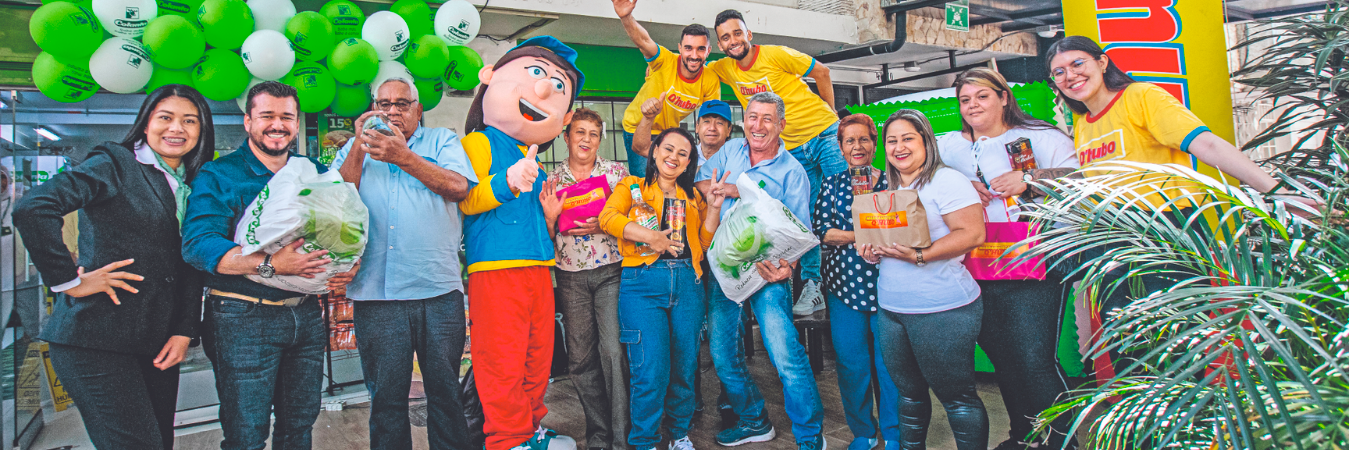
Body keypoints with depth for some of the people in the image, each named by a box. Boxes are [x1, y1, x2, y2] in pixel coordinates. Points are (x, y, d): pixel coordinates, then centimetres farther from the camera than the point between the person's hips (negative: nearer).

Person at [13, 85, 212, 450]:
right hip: (97, 341, -6)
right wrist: (69, 279, -16)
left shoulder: (195, 187, 14)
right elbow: (32, 208, -19)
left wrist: (184, 332, 3)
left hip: (157, 343, 6)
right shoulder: (115, 163, -5)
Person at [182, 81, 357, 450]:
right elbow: (197, 244, -17)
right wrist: (271, 264, -30)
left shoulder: (316, 173, 11)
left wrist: (351, 264, -8)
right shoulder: (218, 175, -4)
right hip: (245, 318, -4)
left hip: (307, 314, 5)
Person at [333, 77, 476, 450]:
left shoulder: (442, 140, 12)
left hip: (439, 292, -1)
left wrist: (403, 157, -14)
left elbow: (458, 187, -7)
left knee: (445, 390, 8)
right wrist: (359, 145, -5)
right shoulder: (356, 149, 17)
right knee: (386, 397, 10)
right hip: (376, 295, 1)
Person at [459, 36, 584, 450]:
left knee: (538, 357, 13)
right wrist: (507, 182, -27)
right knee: (503, 361, -5)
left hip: (537, 268, 8)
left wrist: (548, 214, 16)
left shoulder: (535, 163, 22)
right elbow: (465, 200, -15)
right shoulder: (478, 143, -1)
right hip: (495, 266, -8)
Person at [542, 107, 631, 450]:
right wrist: (549, 215, -11)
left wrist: (603, 225, -12)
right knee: (579, 357, 6)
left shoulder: (616, 172, 4)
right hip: (571, 276, 2)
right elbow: (545, 235, 9)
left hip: (610, 271, -2)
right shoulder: (550, 180, 8)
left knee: (613, 350, -10)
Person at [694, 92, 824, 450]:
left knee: (786, 354, -15)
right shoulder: (730, 151, 10)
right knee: (722, 354, 10)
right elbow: (701, 180, 15)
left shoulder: (791, 171, -3)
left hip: (768, 271, -5)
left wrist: (787, 267, -25)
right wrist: (731, 190, -6)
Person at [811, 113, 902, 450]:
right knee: (851, 363, 5)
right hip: (843, 283, 1)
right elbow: (820, 228, -2)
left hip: (885, 283, -1)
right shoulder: (832, 184, 9)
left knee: (889, 362, 3)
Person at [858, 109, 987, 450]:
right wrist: (872, 251, 2)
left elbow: (973, 233, -18)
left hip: (942, 310, -7)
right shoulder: (889, 189, 16)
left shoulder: (946, 180, -8)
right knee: (908, 390, 16)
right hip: (891, 308, 7)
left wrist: (919, 255, -25)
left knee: (956, 394, 2)